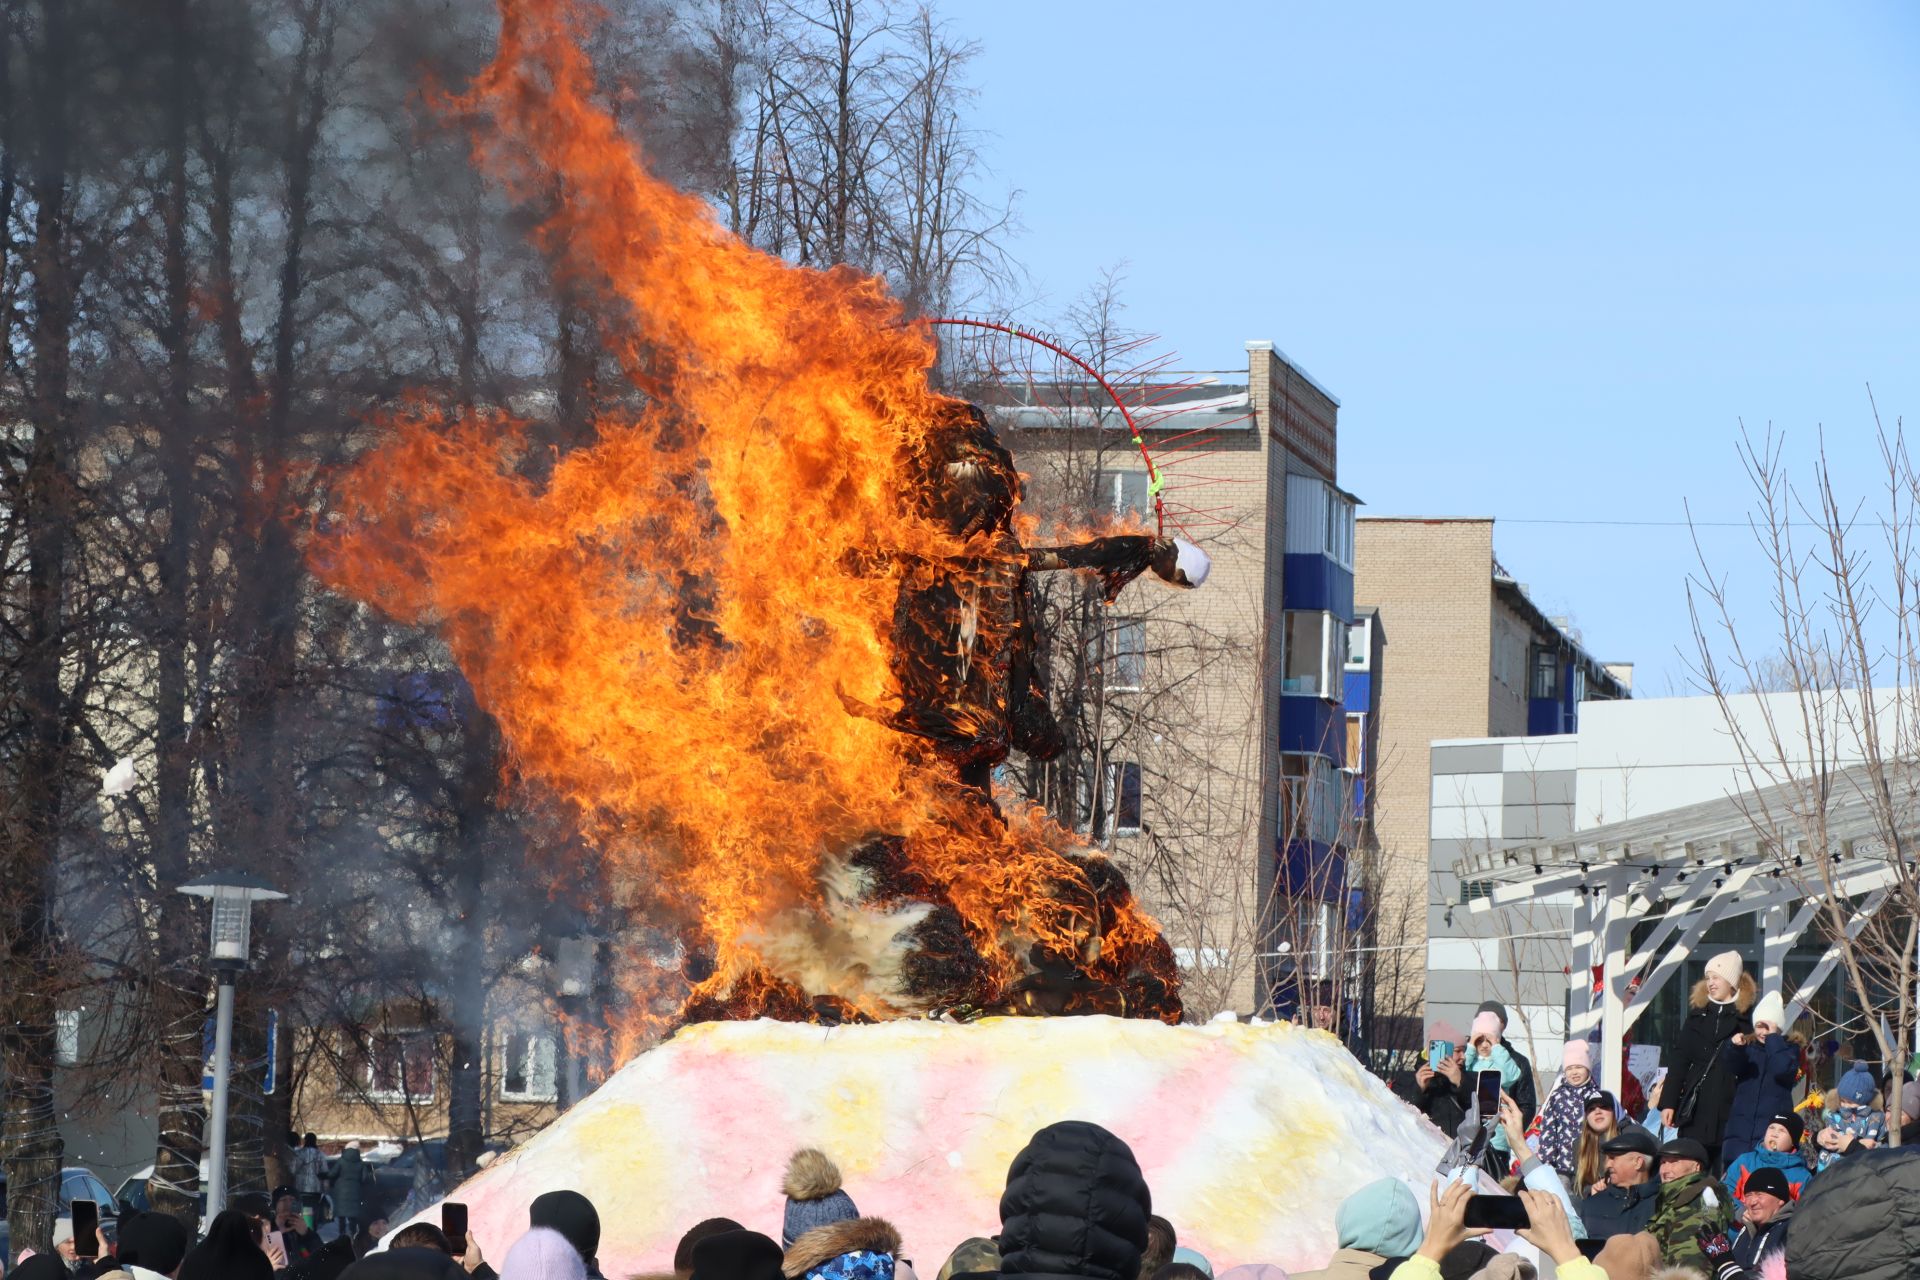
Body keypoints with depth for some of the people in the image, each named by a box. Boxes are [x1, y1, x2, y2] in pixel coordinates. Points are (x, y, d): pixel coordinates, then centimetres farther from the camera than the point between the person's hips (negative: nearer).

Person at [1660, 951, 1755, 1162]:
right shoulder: (1698, 1016, 15)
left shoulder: (1746, 1019, 3)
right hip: (1696, 1107, 4)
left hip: (1731, 1106, -4)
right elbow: (1679, 1062, 12)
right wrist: (1668, 1103, 7)